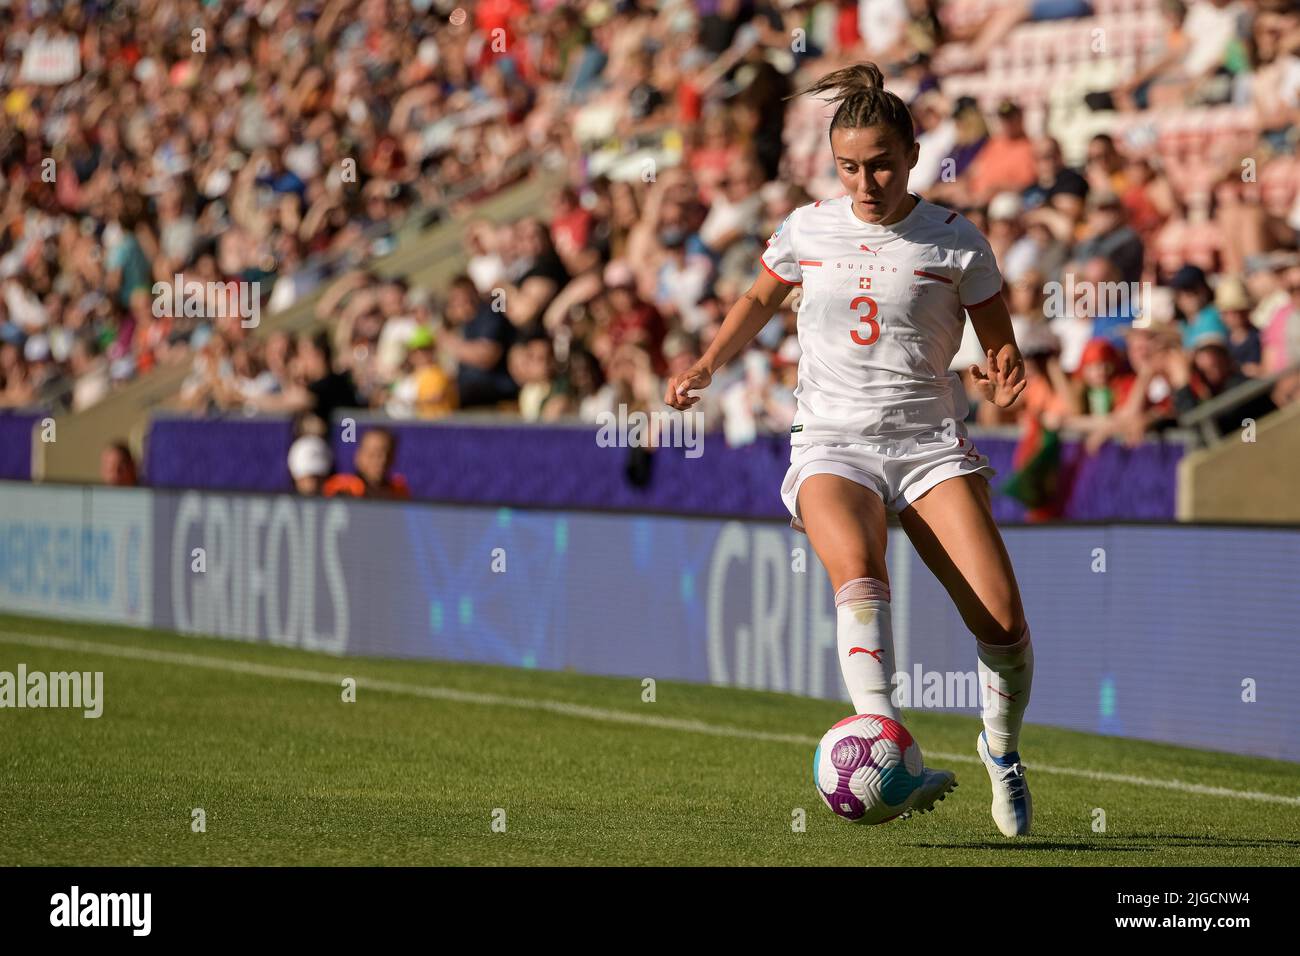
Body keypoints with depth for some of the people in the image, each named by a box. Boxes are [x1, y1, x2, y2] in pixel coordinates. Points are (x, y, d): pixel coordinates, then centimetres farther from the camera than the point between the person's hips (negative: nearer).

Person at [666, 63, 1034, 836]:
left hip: (931, 445, 0)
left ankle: (1003, 750, 15)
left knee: (1001, 617, -16)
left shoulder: (956, 242, 1)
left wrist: (1006, 375, -14)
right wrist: (707, 366, 12)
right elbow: (761, 299, 26)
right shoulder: (808, 229, 6)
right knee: (859, 570, -34)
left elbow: (1001, 345, 9)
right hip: (832, 446, 0)